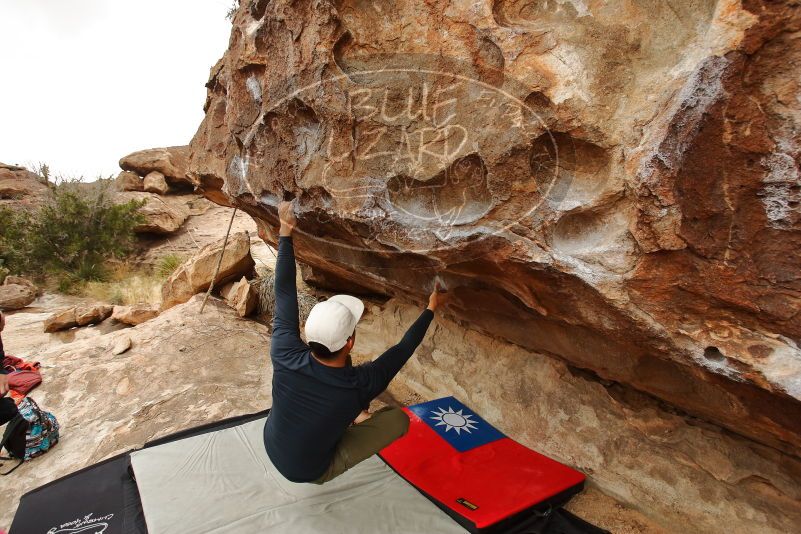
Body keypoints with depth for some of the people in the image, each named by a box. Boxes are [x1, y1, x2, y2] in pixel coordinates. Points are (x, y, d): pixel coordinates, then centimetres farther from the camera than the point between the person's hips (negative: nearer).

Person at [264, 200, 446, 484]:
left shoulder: (286, 356, -31)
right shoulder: (360, 385, -35)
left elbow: (284, 293, -18)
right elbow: (402, 350, -18)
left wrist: (286, 233, -10)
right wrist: (431, 308, -4)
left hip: (272, 448, 4)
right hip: (311, 473, -3)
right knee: (399, 418, -2)